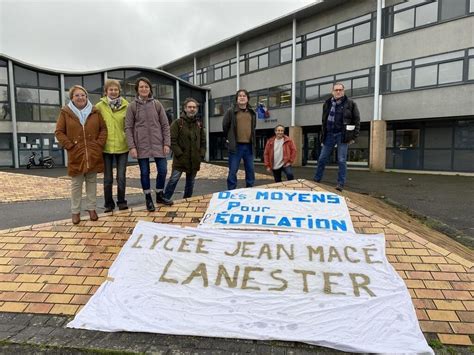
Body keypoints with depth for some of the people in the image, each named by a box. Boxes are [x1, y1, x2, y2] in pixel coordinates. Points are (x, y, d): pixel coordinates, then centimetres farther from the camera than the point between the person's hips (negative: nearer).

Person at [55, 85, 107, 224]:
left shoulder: (95, 111, 5)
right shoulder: (65, 112, 1)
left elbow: (103, 129, 8)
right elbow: (59, 132, 1)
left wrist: (99, 144, -4)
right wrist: (69, 145, -8)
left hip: (93, 154, 2)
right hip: (75, 155, -1)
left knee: (92, 182, 10)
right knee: (76, 184, 5)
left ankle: (92, 209, 22)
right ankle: (75, 211, 17)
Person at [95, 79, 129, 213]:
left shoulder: (126, 106, -1)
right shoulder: (100, 106, -1)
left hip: (122, 146, 0)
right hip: (106, 147, 0)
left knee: (121, 177, 6)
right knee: (107, 178, 9)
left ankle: (121, 201, 23)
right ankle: (108, 203, 22)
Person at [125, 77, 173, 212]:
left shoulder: (157, 104, 5)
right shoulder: (132, 106, 0)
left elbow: (165, 125, 5)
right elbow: (128, 128, -1)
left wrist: (166, 143, -2)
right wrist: (132, 146, -9)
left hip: (158, 144, 2)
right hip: (141, 145, -1)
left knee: (163, 170, 4)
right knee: (144, 172, 5)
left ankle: (159, 196, 23)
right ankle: (148, 198, 20)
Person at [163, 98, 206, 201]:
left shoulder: (199, 124, 12)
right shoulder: (177, 123, -4)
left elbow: (203, 141, 16)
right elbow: (172, 140, -10)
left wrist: (201, 154, 4)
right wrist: (179, 154, -15)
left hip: (194, 160, 5)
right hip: (180, 159, -5)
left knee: (190, 183, 12)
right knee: (173, 180, -8)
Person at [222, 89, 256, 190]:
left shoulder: (252, 113, 13)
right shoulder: (231, 111, -2)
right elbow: (225, 126, 5)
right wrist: (229, 139, 10)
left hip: (249, 146, 4)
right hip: (236, 146, -4)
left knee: (250, 171, 9)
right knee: (232, 171, -1)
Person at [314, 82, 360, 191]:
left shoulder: (350, 104, -1)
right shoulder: (327, 103, 10)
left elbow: (356, 121, 0)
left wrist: (354, 137, -5)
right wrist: (323, 135, 13)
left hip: (342, 135, -3)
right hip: (329, 134, 4)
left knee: (341, 161, -1)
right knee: (322, 159, 7)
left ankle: (340, 184, 6)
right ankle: (316, 180, 18)